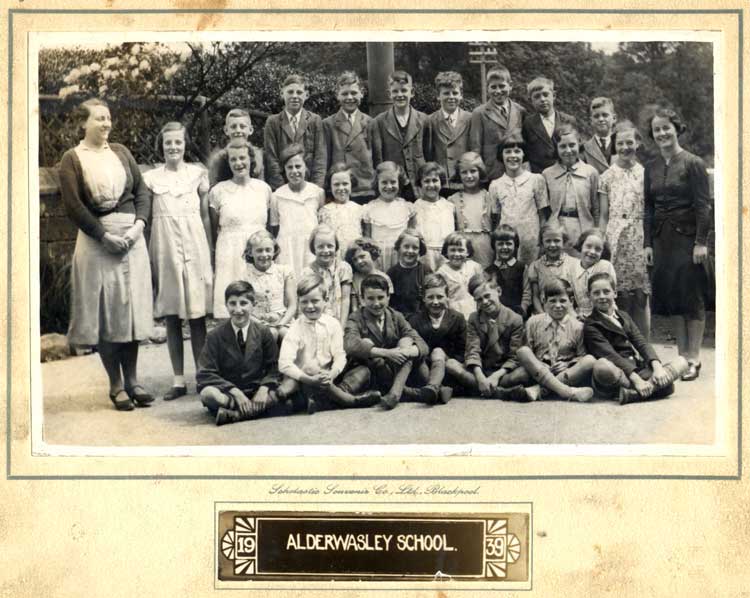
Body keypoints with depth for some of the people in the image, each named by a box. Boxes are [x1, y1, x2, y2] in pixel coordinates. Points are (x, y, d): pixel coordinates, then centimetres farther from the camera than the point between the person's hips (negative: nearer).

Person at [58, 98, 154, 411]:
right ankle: (116, 385, 8)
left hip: (132, 236, 4)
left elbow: (142, 191, 9)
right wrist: (105, 236, -13)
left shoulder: (120, 152, 12)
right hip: (96, 241, -4)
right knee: (105, 312, 0)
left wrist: (139, 224, -7)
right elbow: (73, 205, -8)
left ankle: (132, 379, 14)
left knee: (132, 307, 5)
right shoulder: (72, 159, 0)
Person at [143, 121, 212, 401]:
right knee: (171, 317, 4)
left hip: (194, 247, -1)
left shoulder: (198, 173, 7)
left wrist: (209, 251, 5)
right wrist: (147, 257, 0)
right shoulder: (151, 178, 7)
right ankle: (179, 380, 10)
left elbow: (205, 215, 9)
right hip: (165, 248, 1)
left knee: (197, 315, -1)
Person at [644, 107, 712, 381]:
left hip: (687, 236, -5)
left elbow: (703, 205, -8)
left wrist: (701, 242, -15)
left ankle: (694, 358, 4)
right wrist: (648, 243, 7)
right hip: (661, 239, 5)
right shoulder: (651, 168, 10)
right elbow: (649, 208, 12)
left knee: (692, 297, -2)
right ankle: (682, 355, 15)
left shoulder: (693, 163, -5)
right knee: (669, 296, 6)